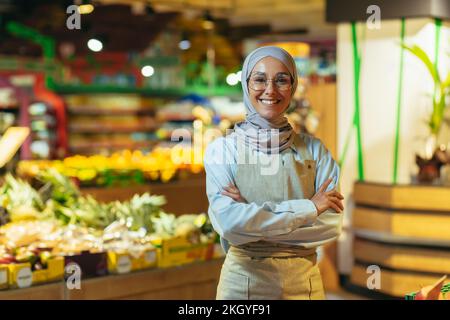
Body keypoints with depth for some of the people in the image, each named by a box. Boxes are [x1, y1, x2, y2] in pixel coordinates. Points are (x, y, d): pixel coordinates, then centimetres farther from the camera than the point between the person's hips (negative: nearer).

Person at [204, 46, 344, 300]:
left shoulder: (313, 149, -2)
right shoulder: (222, 149, -7)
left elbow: (331, 224, -10)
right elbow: (228, 221, -20)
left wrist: (253, 219, -18)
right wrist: (309, 208, -18)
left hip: (304, 280, 2)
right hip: (244, 281, -1)